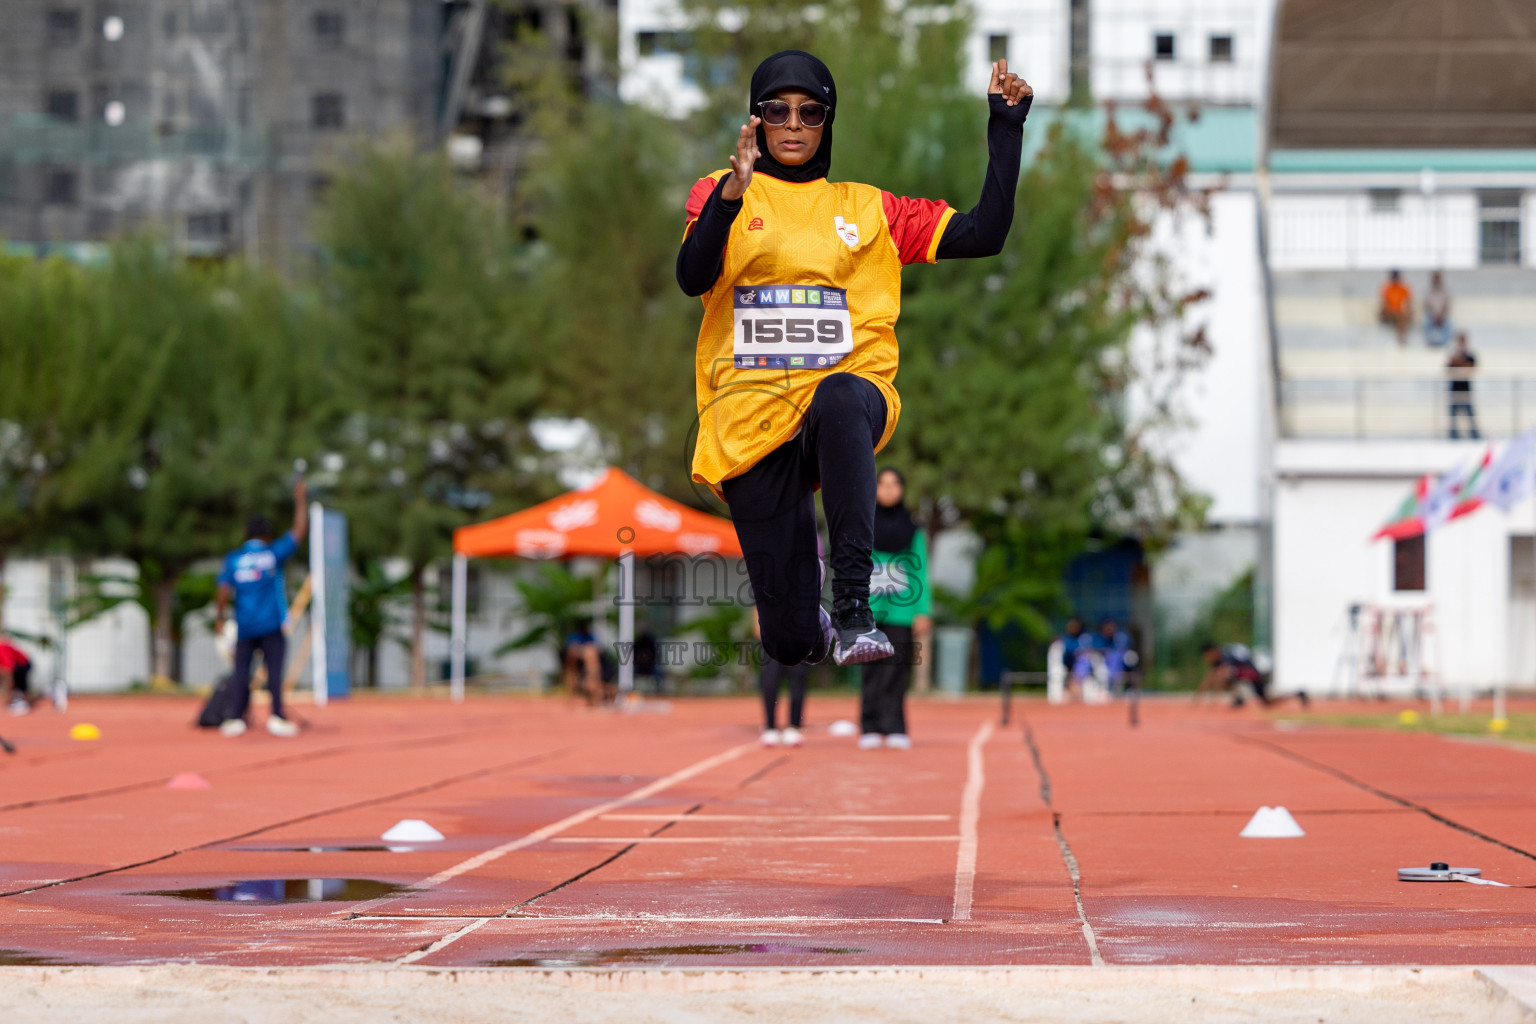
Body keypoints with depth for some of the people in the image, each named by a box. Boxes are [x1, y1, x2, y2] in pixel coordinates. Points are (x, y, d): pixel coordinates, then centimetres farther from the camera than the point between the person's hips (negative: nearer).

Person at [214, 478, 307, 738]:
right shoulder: (273, 553, 1)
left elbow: (224, 590, -2)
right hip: (271, 624, -2)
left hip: (244, 626, 2)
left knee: (241, 670, 4)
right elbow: (299, 532, 7)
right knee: (274, 669, -3)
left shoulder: (233, 559, 6)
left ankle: (234, 717, -2)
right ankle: (276, 716, -10)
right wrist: (301, 500, 15)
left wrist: (219, 618, 6)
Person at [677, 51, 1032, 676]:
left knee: (839, 397, -42)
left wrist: (1006, 127, 6)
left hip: (848, 398, 1)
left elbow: (983, 236, 11)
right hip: (751, 410, 0)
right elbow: (692, 279, -8)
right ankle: (807, 618, 34)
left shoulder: (867, 208, 17)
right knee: (789, 643, -8)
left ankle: (852, 602, -41)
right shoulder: (719, 196, 12)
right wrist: (732, 194, -25)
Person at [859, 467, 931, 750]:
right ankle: (870, 729, -1)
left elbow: (919, 571, 8)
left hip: (900, 610, 0)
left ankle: (894, 728, -4)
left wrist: (922, 611, 0)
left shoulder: (912, 528, 9)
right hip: (869, 609, 0)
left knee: (896, 670, -4)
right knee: (872, 669, -2)